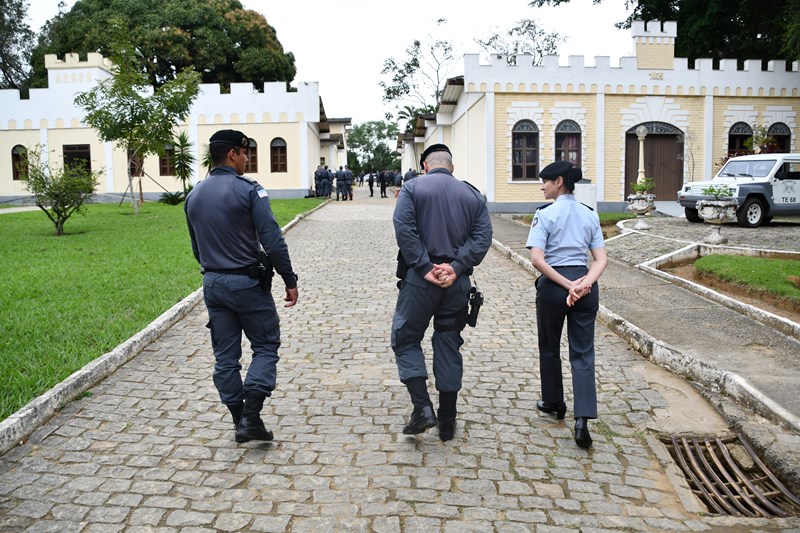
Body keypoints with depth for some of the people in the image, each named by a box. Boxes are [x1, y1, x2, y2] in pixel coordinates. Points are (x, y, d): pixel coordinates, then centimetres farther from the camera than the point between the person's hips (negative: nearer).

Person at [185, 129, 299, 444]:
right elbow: (273, 241, -17)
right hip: (247, 282, -6)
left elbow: (196, 248, 15)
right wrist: (290, 281, -10)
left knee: (225, 356, 12)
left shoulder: (194, 196, 8)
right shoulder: (248, 190, -12)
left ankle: (239, 421, 20)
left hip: (212, 284, 6)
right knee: (266, 347, 7)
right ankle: (250, 418, -3)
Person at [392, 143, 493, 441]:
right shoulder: (473, 195, 10)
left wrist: (424, 267, -14)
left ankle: (422, 408, -5)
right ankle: (447, 422, 18)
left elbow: (404, 229, -14)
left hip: (420, 280, -3)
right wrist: (456, 267, -11)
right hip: (457, 282, 4)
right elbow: (483, 237, -2)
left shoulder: (413, 188, 1)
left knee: (406, 340, 9)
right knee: (449, 346, 12)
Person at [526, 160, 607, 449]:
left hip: (553, 284, -3)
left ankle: (554, 403, 35)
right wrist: (584, 284, -13)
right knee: (583, 353, 4)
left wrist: (567, 285, -15)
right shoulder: (590, 215, 8)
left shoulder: (545, 214, -7)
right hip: (585, 286, 4)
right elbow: (601, 259, 0)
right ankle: (582, 420, -8)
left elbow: (537, 259, -17)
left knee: (549, 347, 18)